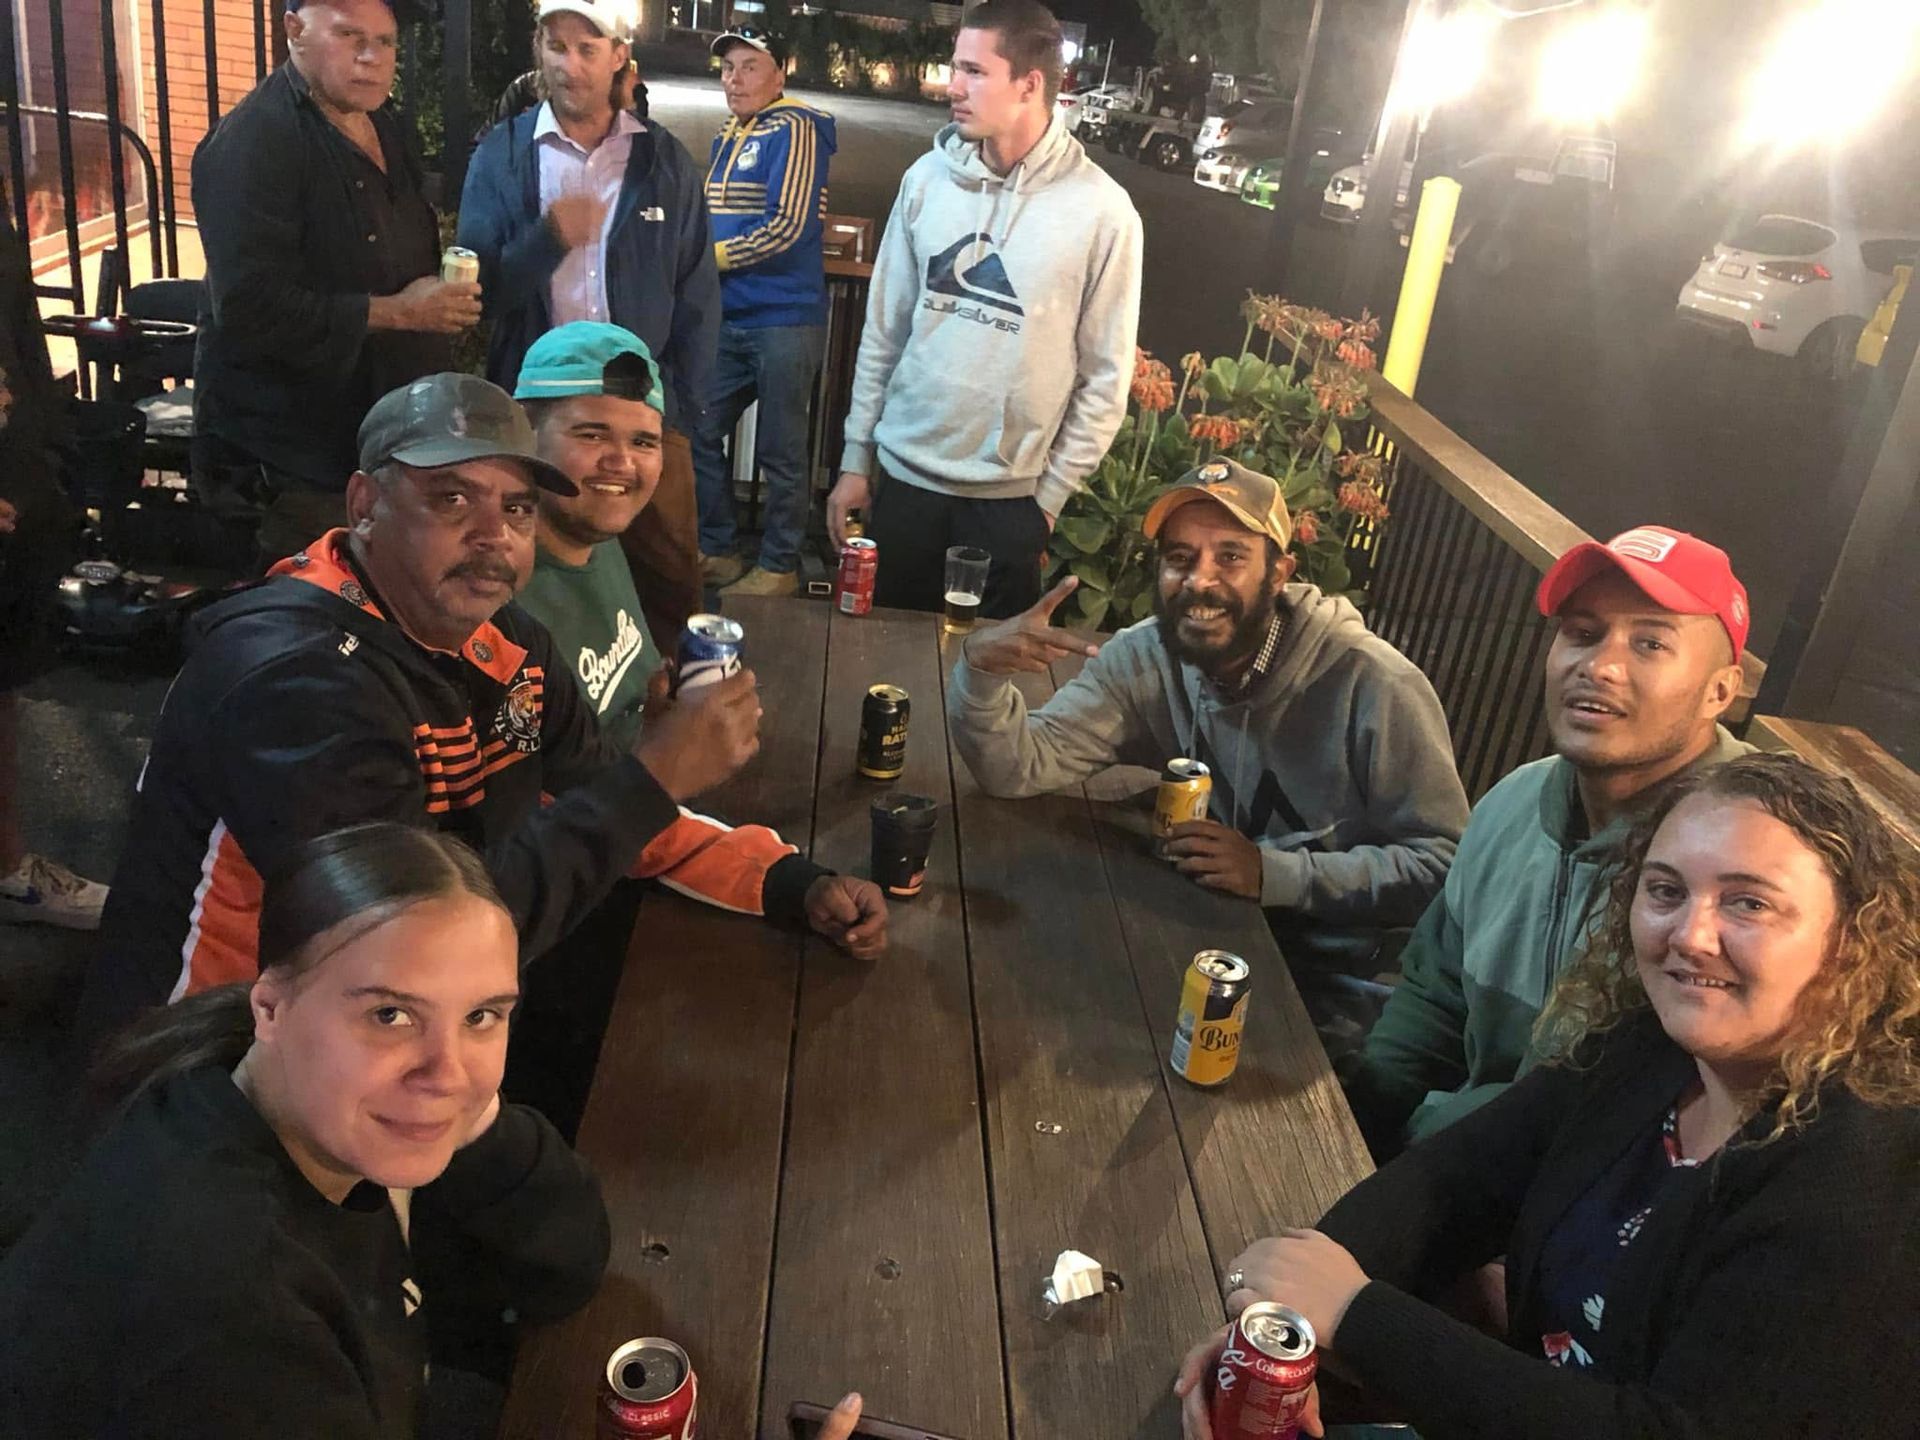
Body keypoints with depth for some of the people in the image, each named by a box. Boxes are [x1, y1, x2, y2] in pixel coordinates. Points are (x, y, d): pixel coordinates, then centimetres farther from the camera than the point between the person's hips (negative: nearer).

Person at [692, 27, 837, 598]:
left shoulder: (793, 129, -9)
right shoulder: (725, 138, 15)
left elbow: (787, 226, -18)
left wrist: (711, 257, -10)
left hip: (784, 319, -8)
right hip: (728, 318, 8)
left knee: (781, 453, 0)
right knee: (697, 433, 12)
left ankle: (779, 567, 14)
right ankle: (715, 550, 26)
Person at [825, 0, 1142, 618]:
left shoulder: (1103, 210, -10)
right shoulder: (928, 178, -1)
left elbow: (1106, 375, -5)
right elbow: (883, 328, 6)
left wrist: (1052, 495, -4)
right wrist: (856, 457, 6)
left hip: (1010, 497, -2)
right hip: (903, 475, 3)